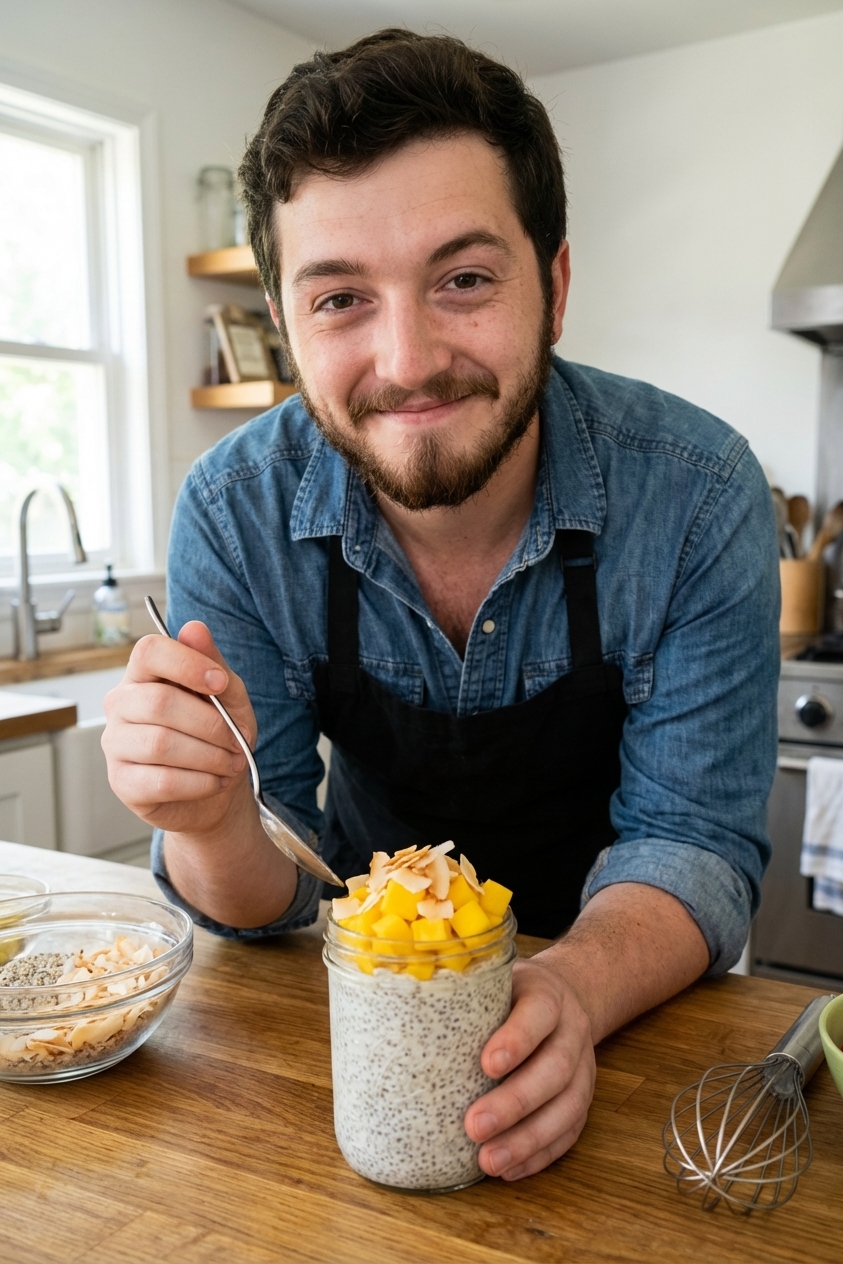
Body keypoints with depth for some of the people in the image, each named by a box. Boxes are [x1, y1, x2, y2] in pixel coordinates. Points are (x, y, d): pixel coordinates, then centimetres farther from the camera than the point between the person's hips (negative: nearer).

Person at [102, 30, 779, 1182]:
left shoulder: (698, 496, -22)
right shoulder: (234, 514, -19)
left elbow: (691, 838, -17)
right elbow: (266, 902, -12)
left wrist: (573, 990, -38)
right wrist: (208, 823, -36)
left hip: (627, 999, -1)